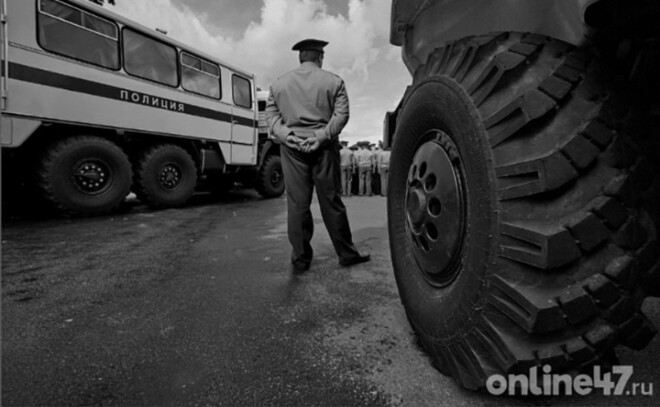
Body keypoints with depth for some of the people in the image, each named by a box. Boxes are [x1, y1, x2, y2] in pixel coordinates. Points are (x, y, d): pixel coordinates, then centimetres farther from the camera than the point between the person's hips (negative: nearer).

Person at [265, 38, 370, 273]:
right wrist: (321, 136, -11)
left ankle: (300, 259, 10)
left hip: (292, 148, 2)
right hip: (324, 148, -1)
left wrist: (286, 135, -5)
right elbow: (341, 114, -5)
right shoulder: (333, 81, 5)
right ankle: (346, 254, 15)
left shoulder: (279, 83, 12)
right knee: (331, 201, 5)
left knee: (297, 204, 4)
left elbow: (270, 115, 7)